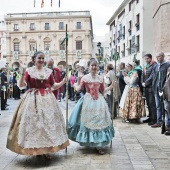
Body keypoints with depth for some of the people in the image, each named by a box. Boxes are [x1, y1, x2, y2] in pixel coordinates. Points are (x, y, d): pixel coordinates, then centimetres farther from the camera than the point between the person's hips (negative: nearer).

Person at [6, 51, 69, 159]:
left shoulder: (49, 71, 8)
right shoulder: (29, 71, -1)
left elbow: (53, 86, 11)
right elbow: (21, 85, -11)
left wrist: (63, 82, -3)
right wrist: (23, 71, -19)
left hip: (47, 99, 3)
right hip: (33, 100, -3)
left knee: (48, 121, 4)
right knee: (33, 122, -1)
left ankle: (46, 149, 15)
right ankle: (35, 149, 12)